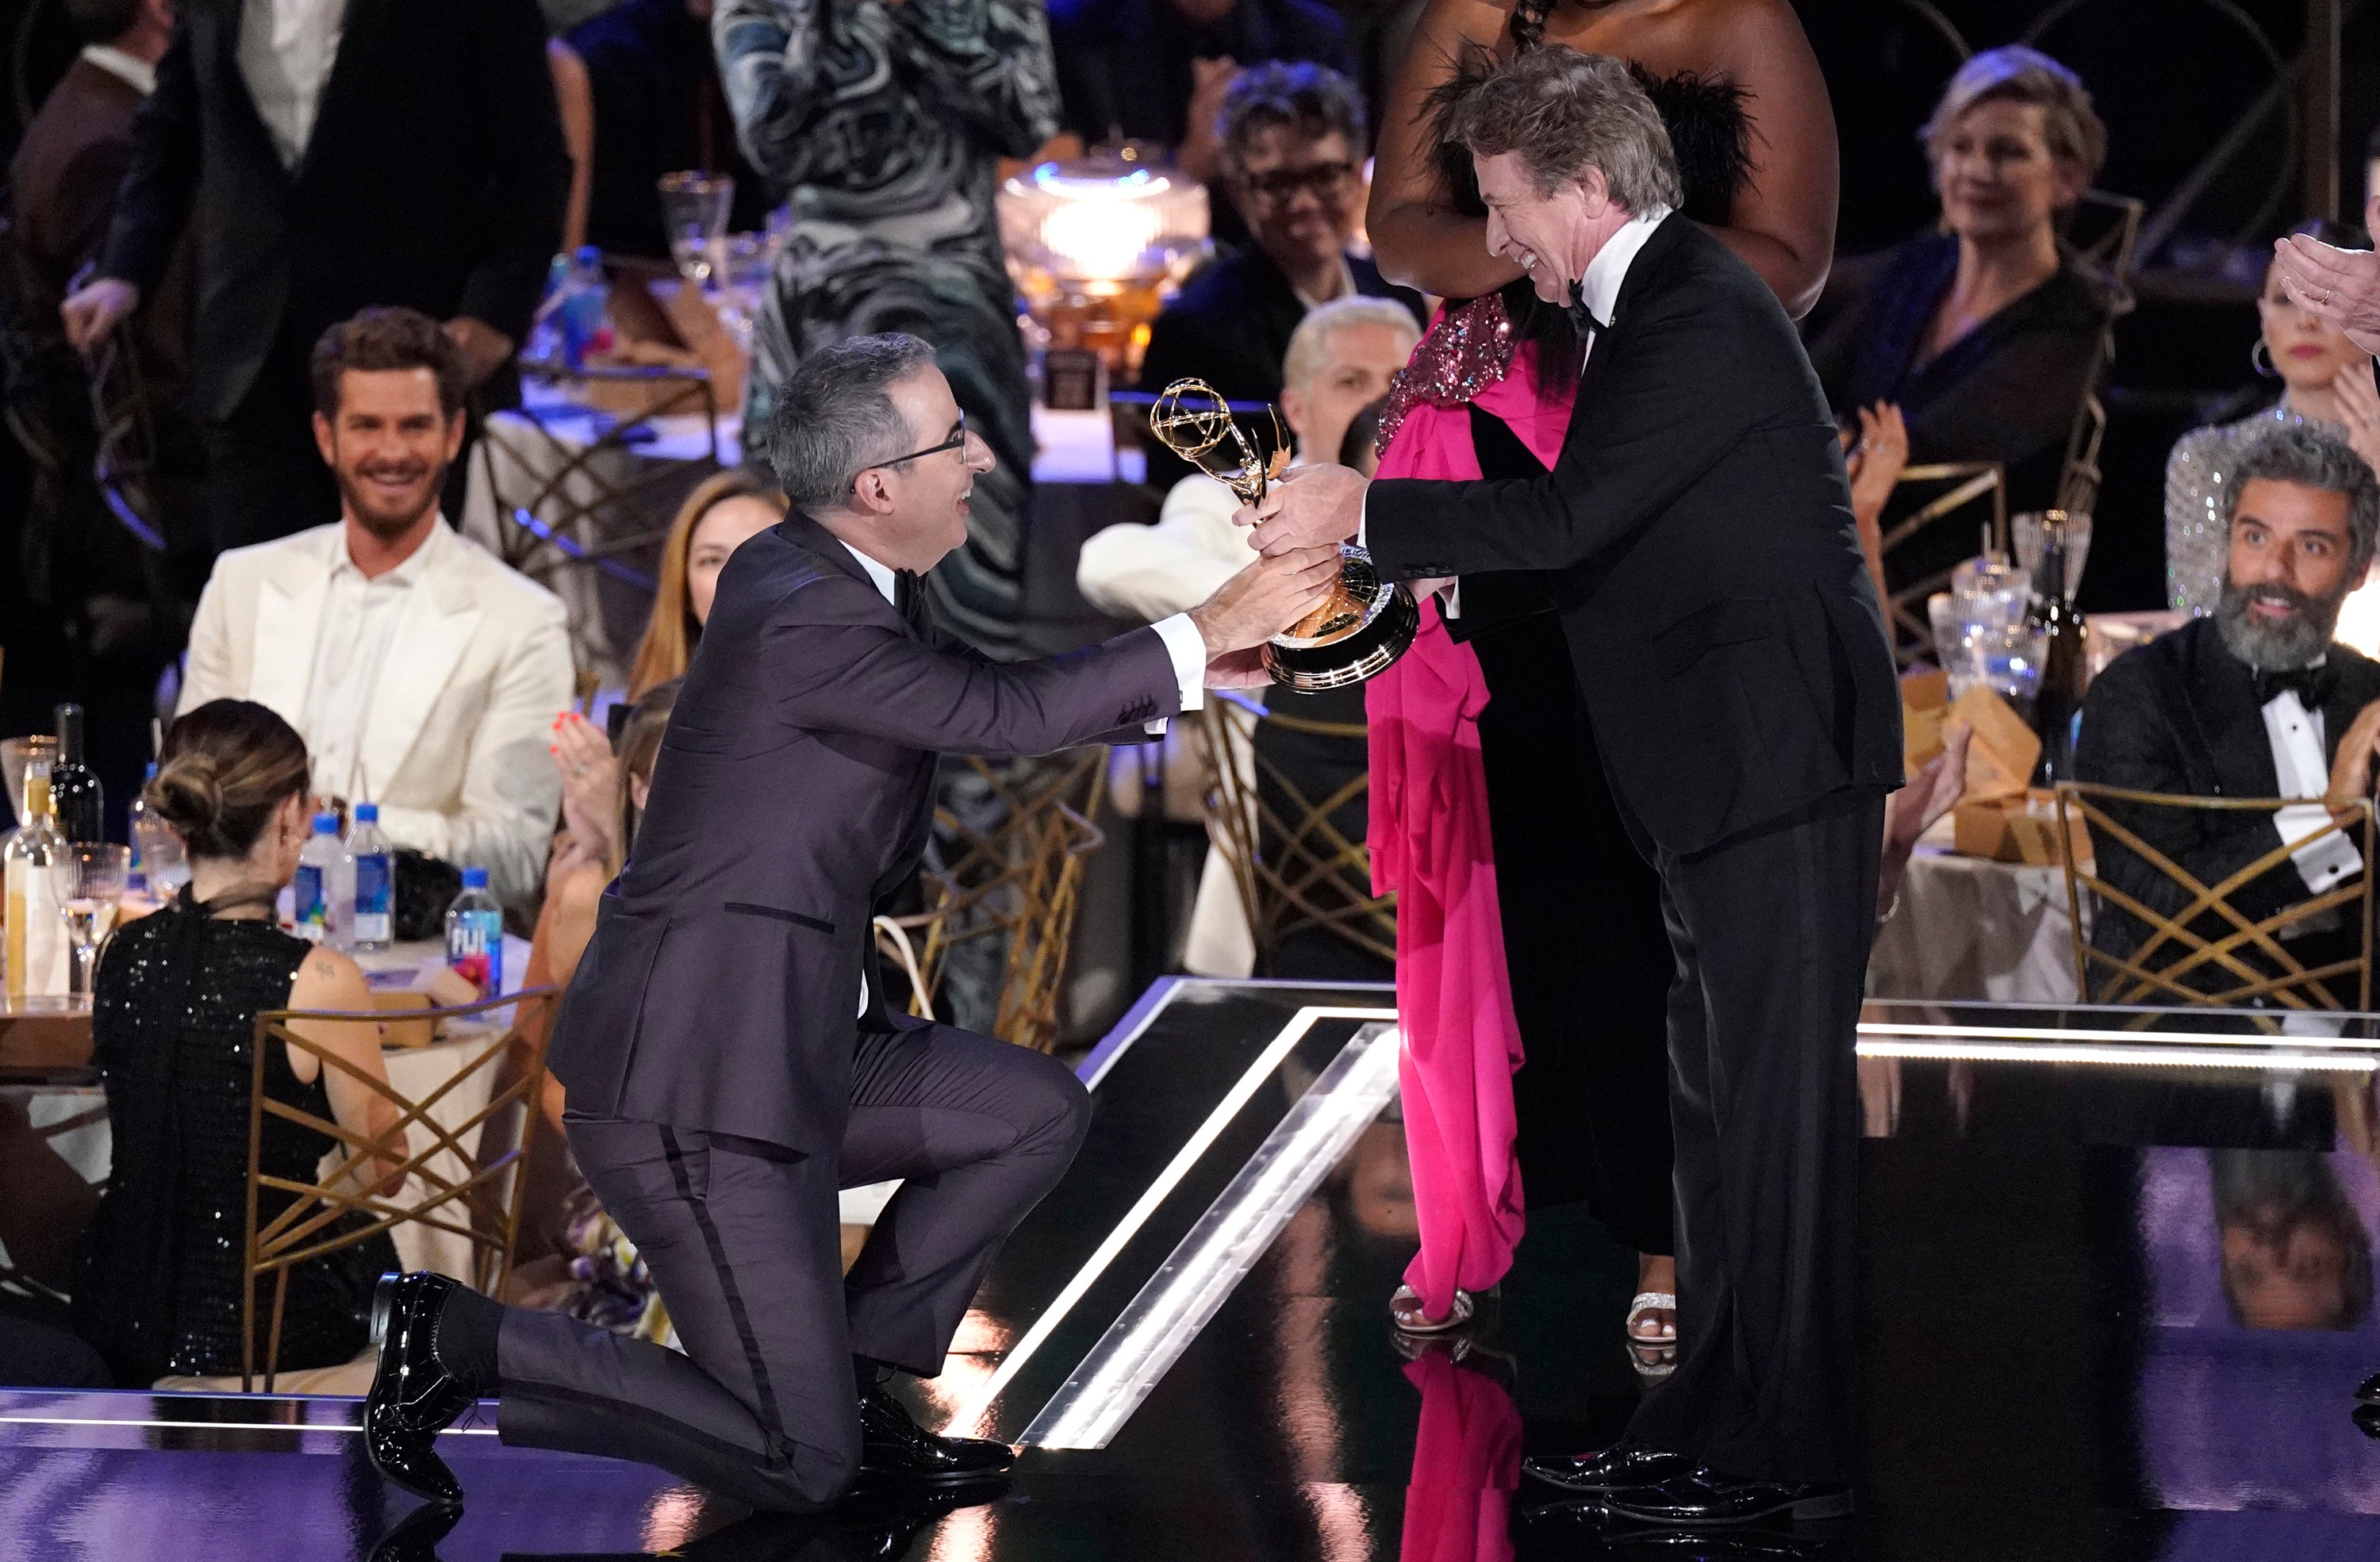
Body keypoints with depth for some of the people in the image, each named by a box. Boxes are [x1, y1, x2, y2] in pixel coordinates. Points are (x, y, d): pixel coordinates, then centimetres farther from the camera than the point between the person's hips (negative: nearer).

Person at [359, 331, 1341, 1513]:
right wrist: (1204, 632, -13)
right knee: (800, 1470, -8)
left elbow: (983, 703, 20)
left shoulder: (822, 574, 9)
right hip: (691, 1090, -10)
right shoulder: (804, 620, -21)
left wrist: (1179, 670, 12)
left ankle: (846, 1372, 18)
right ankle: (458, 1343, 0)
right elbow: (1005, 716, -21)